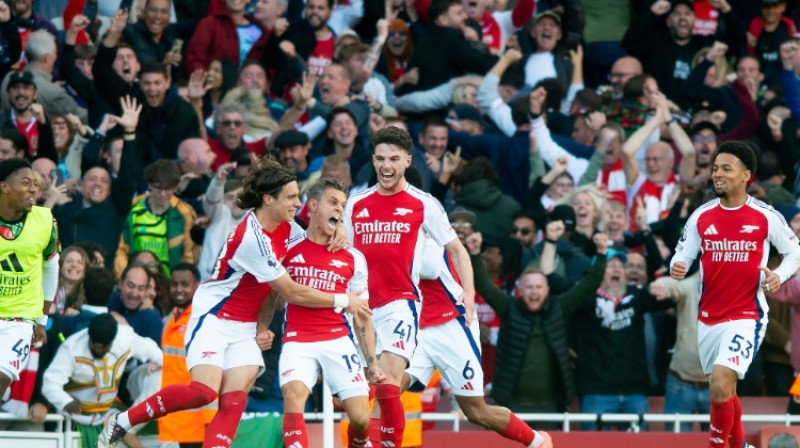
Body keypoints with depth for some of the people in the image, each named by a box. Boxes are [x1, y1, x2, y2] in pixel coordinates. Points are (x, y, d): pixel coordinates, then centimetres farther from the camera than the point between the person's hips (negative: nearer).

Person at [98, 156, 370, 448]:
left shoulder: (283, 227, 2)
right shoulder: (252, 238, -26)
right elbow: (292, 293, -21)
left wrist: (263, 325, 6)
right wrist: (342, 301, -12)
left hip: (244, 326, 8)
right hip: (213, 317, -8)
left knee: (234, 400, -10)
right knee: (204, 392, -22)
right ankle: (121, 422, -7)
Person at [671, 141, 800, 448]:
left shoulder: (765, 216, -7)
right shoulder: (701, 216, 2)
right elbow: (682, 254, 6)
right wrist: (677, 267, -18)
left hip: (746, 316, -5)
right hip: (708, 317, 5)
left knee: (721, 385, -22)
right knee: (724, 391, 17)